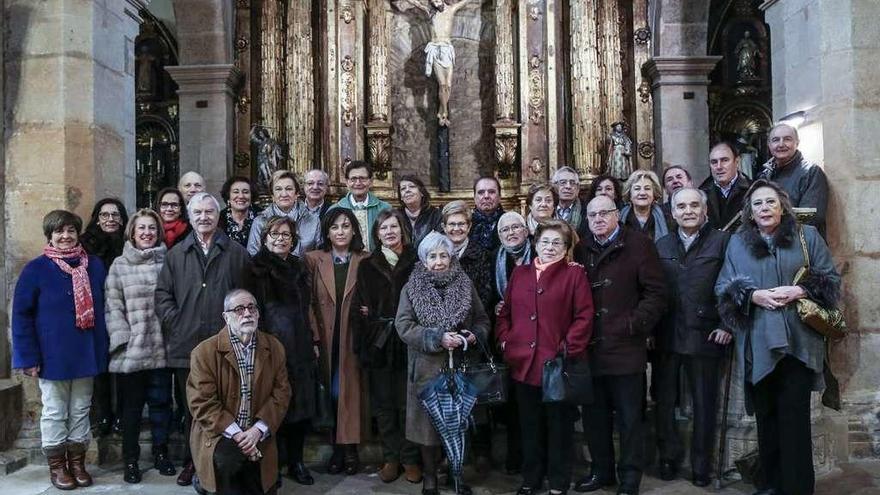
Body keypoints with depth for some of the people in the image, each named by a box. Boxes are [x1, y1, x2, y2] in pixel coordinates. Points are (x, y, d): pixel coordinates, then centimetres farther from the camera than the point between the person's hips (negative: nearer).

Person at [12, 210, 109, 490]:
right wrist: (29, 356, -12)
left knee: (80, 412, 14)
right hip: (53, 357, -3)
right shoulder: (36, 269, -7)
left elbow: (102, 310, 7)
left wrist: (103, 349, 4)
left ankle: (77, 462, 27)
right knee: (55, 413, 10)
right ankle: (57, 466, 24)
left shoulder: (94, 266, 3)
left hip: (86, 354, 3)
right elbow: (22, 315, -7)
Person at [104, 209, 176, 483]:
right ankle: (130, 459, 19)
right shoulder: (119, 265, 3)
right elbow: (113, 306, -1)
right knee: (132, 405, 7)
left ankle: (160, 453, 25)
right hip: (131, 350, -1)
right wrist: (123, 339, -9)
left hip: (162, 347, 1)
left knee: (161, 402, 9)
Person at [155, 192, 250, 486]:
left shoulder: (236, 253, 6)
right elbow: (163, 292, 9)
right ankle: (191, 462, 23)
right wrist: (174, 320, -2)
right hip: (186, 346, 2)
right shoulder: (177, 254, 11)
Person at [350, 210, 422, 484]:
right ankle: (390, 458, 20)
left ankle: (410, 458, 16)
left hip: (408, 343, -2)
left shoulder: (416, 263, 2)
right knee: (383, 404, 8)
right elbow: (358, 308, 4)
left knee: (407, 404, 3)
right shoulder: (367, 266, 7)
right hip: (378, 345, 2)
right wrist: (361, 345, -4)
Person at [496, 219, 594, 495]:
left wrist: (568, 348, -15)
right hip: (523, 363, 4)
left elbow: (584, 316, -8)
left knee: (559, 425, 8)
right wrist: (505, 341, 2)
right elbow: (505, 312, 15)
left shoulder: (574, 273, -2)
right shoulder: (520, 273, 11)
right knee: (530, 425, 15)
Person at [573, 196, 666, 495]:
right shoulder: (582, 250, 12)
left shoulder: (638, 245, -3)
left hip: (626, 347, -5)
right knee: (594, 415, 14)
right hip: (589, 347, 5)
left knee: (629, 418, 6)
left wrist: (635, 324, -14)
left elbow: (655, 293, -7)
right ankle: (601, 471, 29)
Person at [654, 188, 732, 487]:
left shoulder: (721, 241, 0)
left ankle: (701, 466, 20)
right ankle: (669, 458, 25)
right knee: (664, 401, 9)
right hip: (666, 336, 3)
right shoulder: (661, 246, 11)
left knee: (704, 403, 6)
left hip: (705, 336, -3)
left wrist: (726, 326, -9)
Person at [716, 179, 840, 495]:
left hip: (798, 342, -1)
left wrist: (800, 291, -11)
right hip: (758, 344, 2)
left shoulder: (807, 236, 8)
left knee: (794, 417, -2)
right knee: (766, 416, 7)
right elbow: (724, 288, 7)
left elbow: (830, 278, 6)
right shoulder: (737, 243, 11)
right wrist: (754, 295, -10)